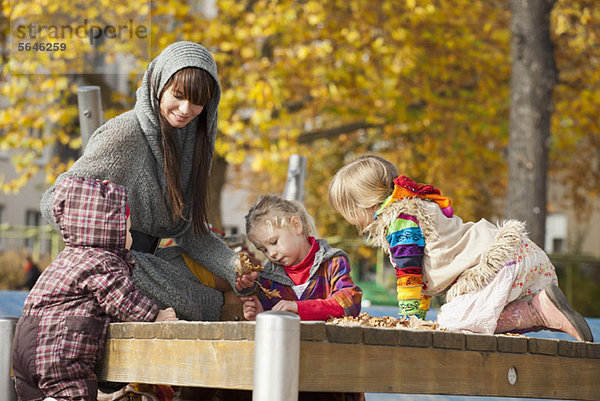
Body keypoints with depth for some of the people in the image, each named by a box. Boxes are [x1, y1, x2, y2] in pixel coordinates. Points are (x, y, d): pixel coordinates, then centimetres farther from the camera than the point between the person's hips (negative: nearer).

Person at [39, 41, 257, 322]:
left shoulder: (194, 139, 5)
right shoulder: (124, 133, -17)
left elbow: (189, 231, 6)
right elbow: (53, 201, -15)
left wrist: (234, 265, -10)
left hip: (147, 260, 8)